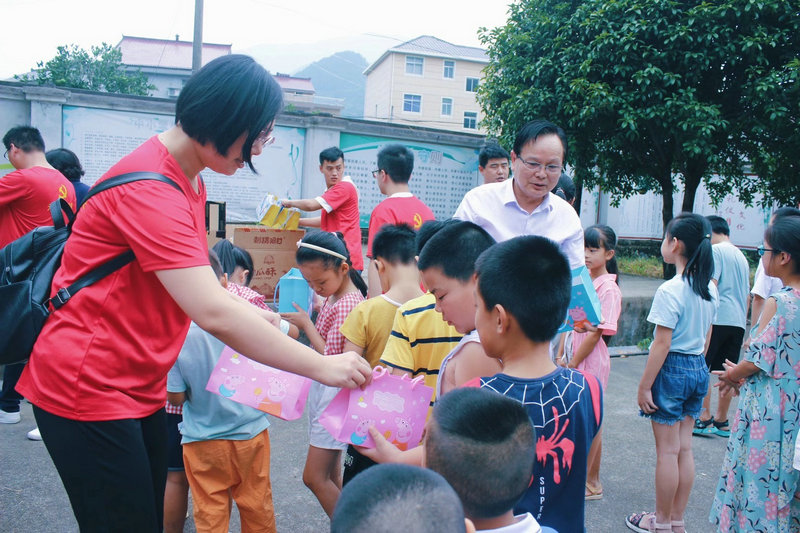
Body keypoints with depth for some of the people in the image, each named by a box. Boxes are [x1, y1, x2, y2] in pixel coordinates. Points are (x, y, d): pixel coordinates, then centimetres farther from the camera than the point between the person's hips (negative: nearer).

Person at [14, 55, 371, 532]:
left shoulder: (189, 181, 9)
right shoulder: (149, 189, -24)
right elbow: (213, 314, -31)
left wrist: (252, 314, 4)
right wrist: (322, 367, -24)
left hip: (140, 386, 9)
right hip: (88, 390, -9)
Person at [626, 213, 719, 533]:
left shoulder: (670, 290, -19)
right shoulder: (710, 289, 5)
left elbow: (662, 344, -19)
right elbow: (706, 337, 13)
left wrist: (644, 386, -13)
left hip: (672, 368, -8)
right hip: (699, 368, 8)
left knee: (667, 450, 4)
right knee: (684, 448, 15)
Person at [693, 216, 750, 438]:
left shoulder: (715, 250, -5)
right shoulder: (741, 256, 21)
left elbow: (711, 285, -15)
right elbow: (746, 294, 24)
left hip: (718, 318, -8)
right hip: (738, 321, 8)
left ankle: (704, 420, -4)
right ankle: (721, 422, 17)